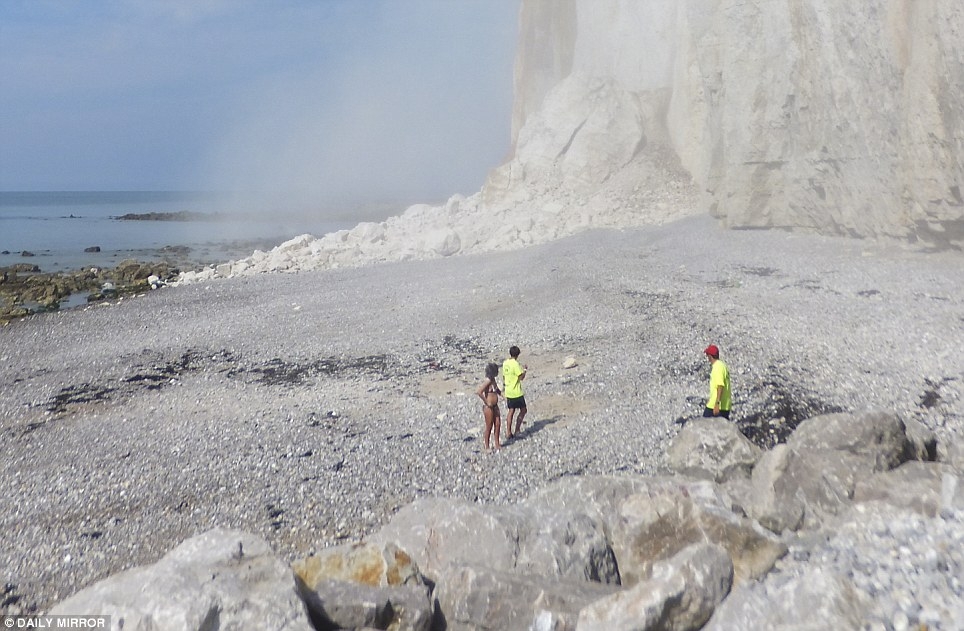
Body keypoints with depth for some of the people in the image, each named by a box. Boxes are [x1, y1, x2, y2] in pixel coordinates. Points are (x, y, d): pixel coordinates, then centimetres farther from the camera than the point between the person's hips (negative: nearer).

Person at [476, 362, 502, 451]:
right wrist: (486, 402, -23)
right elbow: (478, 392, -33)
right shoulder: (487, 381, -22)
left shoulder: (493, 380, 5)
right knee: (489, 428, 3)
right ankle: (487, 447, 17)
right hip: (488, 408, -8)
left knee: (498, 424, 13)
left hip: (495, 406, 8)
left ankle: (497, 444, 27)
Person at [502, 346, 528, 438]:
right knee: (523, 410, 9)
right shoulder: (515, 364, -18)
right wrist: (524, 370, -2)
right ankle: (517, 430, 6)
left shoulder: (505, 363, 5)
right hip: (516, 392, -7)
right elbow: (521, 377, -17)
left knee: (511, 411, 12)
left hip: (508, 392, 7)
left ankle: (508, 432, 10)